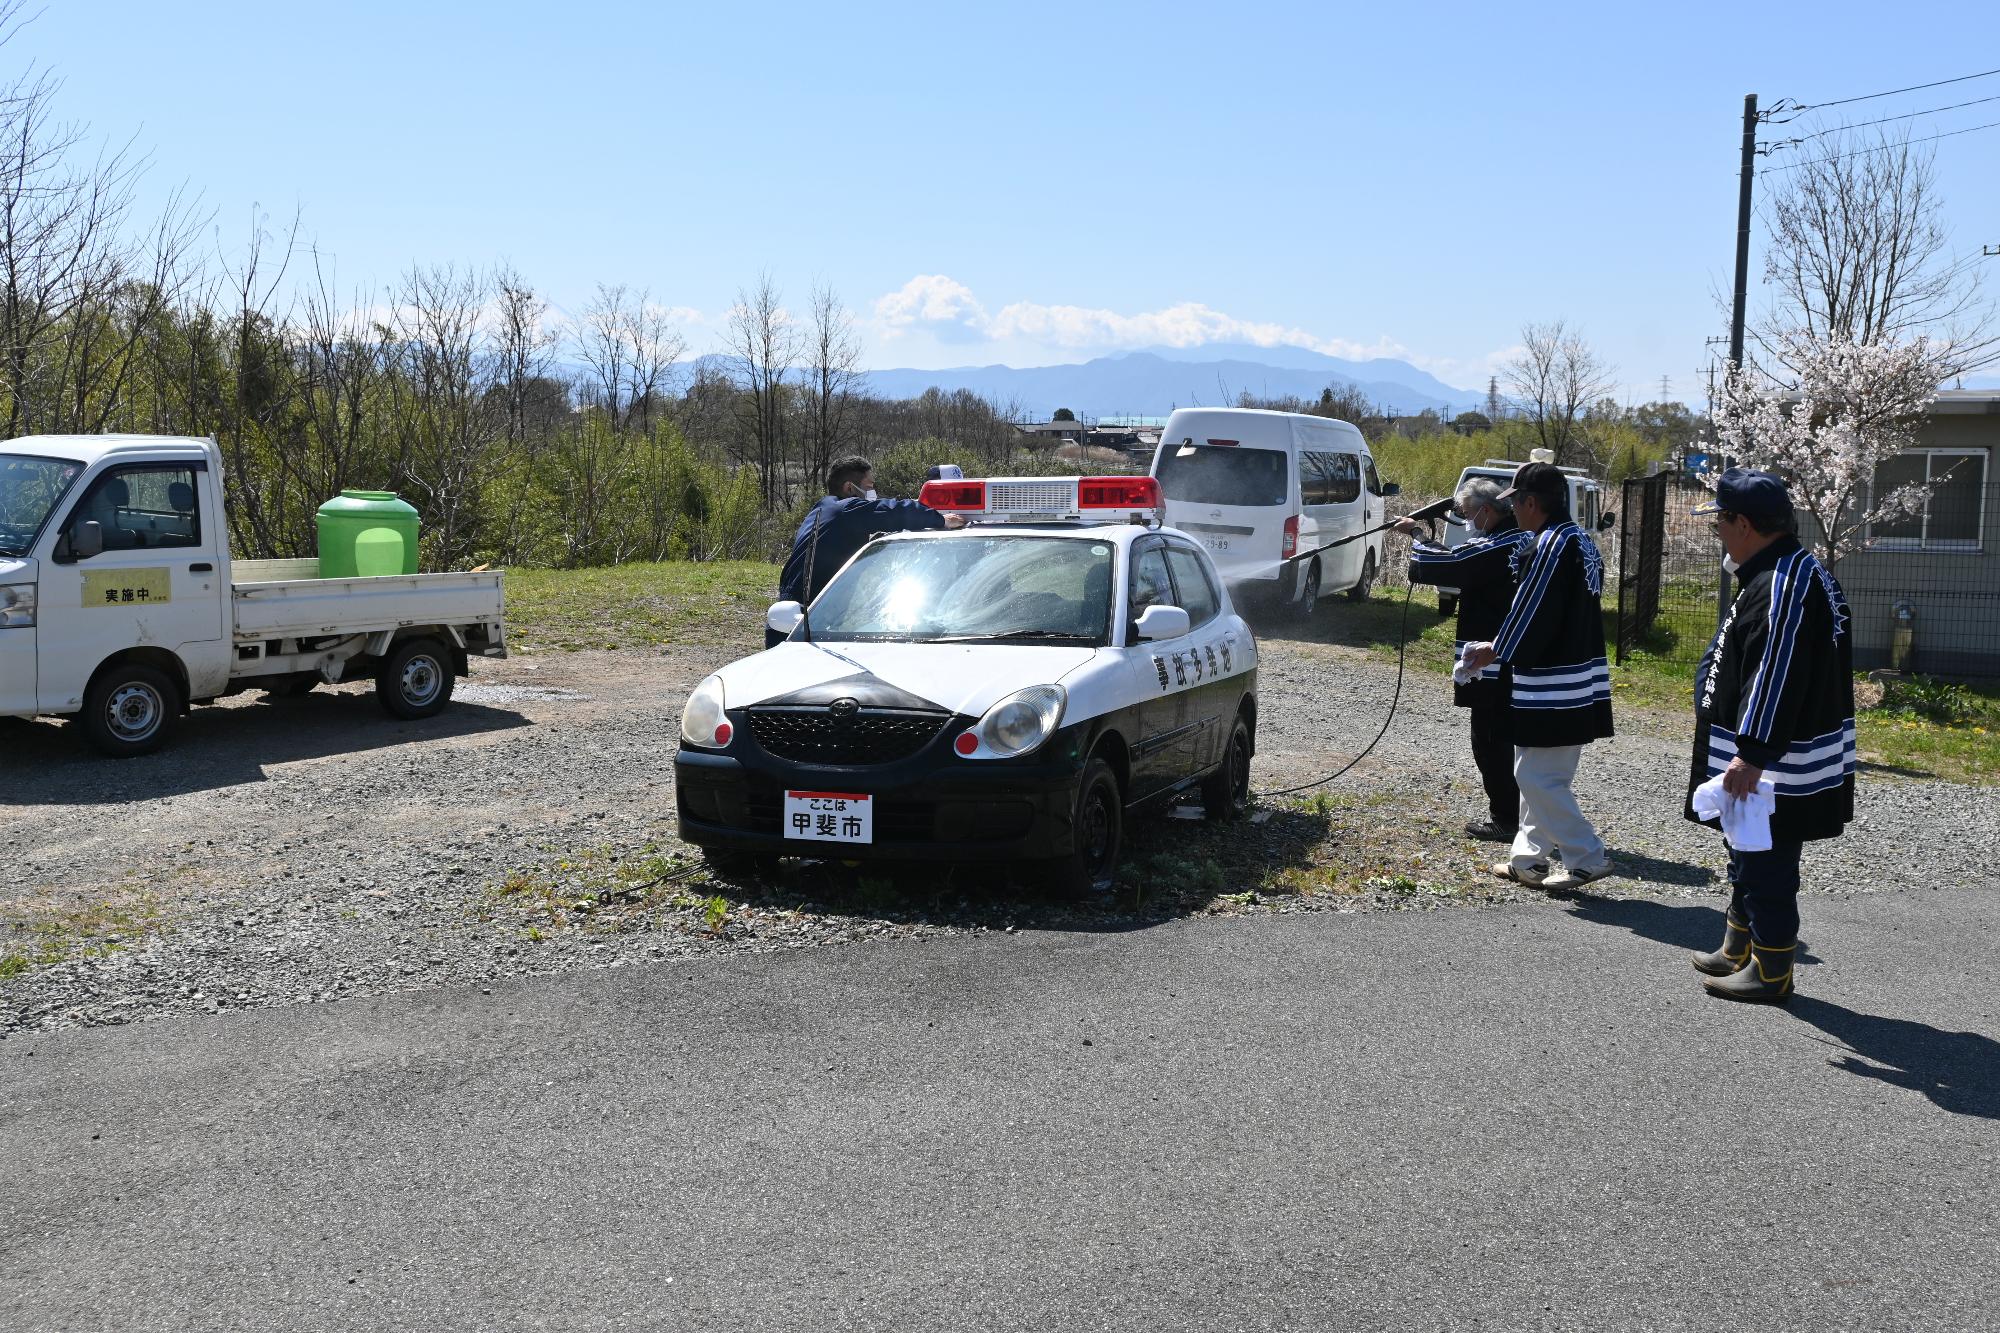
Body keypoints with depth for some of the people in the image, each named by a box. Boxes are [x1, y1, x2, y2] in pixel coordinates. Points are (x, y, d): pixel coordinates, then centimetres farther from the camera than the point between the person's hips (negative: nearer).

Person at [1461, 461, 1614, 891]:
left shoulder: (1548, 547, -18)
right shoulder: (1583, 542, 13)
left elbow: (1528, 614, -17)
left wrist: (1492, 650, -1)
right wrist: (1504, 647, 18)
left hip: (1551, 689, -10)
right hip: (1582, 683, 10)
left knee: (1537, 777, -3)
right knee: (1543, 775, 17)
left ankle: (1587, 858, 0)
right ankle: (1528, 856, 25)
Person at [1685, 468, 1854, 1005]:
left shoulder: (1782, 584, -22)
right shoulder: (1772, 574, 13)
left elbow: (1776, 677, -28)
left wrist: (1752, 754, -28)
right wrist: (1744, 751, 27)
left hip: (1774, 765, -11)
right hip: (1757, 757, 11)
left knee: (1764, 865, -1)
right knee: (1747, 856, 21)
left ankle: (1771, 973, 10)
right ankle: (1737, 951, 34)